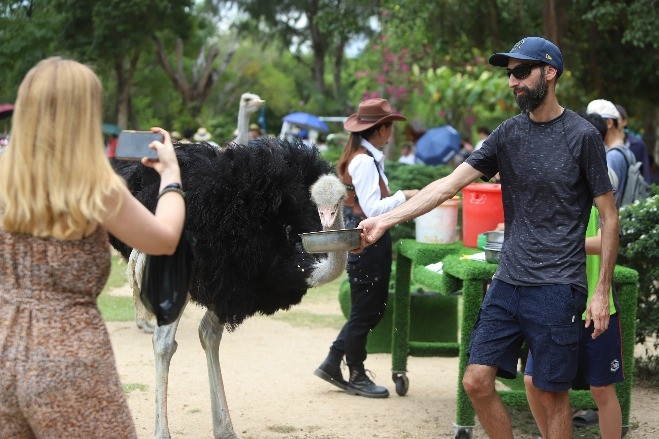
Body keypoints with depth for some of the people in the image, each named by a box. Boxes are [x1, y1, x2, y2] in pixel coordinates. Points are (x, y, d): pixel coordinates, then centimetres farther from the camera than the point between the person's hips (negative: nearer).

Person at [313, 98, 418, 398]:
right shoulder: (364, 161, -19)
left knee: (373, 308, 16)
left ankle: (331, 365, 22)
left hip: (371, 241, 10)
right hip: (367, 243, -10)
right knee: (364, 312, 3)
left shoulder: (368, 158, 12)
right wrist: (403, 196, -14)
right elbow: (373, 209, -22)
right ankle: (357, 377, 16)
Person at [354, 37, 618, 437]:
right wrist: (384, 221, -8)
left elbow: (609, 218, -2)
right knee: (477, 381, 2)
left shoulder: (582, 136, -5)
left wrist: (602, 292, -7)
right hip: (509, 282, 5)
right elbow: (448, 185, 1)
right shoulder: (508, 134, 7)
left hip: (557, 287, -5)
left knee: (552, 395, 1)